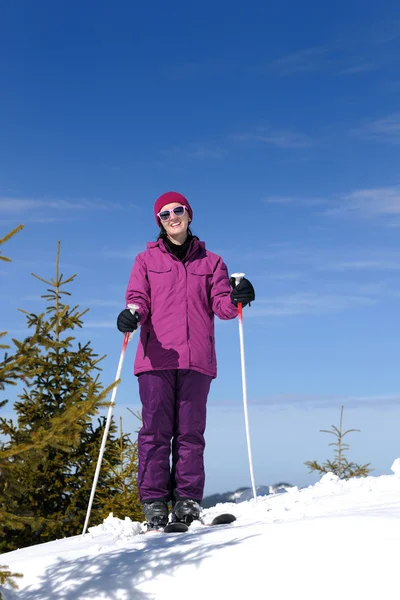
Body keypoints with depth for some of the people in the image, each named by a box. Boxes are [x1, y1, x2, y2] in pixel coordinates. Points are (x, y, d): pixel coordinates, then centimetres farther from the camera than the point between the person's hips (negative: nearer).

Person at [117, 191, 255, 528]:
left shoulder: (211, 262, 17)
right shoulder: (147, 260, 16)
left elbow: (221, 305, 9)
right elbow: (138, 297, 4)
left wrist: (235, 298, -14)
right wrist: (132, 313, -19)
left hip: (196, 359, 1)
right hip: (156, 357, -1)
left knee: (191, 431, -1)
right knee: (155, 430, -5)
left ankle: (187, 503, 3)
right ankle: (154, 505, -2)